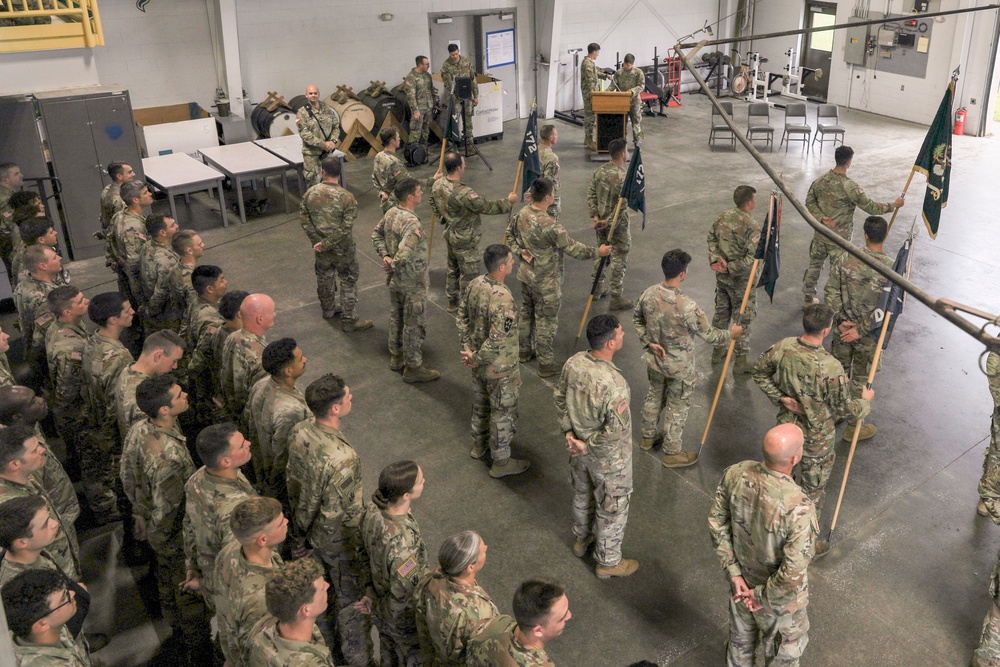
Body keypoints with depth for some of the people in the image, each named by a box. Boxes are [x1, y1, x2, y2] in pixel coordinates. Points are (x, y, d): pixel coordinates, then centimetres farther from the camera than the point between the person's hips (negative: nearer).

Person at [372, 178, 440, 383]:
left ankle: (396, 356, 38)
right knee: (413, 324, 4)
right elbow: (404, 253, -38)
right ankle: (413, 368, 15)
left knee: (396, 317, 22)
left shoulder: (391, 213, -1)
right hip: (412, 283, -9)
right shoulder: (412, 223, -29)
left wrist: (385, 255, 4)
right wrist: (392, 265, -19)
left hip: (395, 280, 9)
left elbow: (376, 234, 13)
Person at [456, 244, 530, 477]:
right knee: (503, 412, 10)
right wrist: (476, 360, -19)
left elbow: (462, 316, 4)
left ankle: (479, 445, 49)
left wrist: (468, 348, 4)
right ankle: (501, 462, 26)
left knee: (481, 402, 27)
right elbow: (497, 339, -34)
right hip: (499, 368, -8)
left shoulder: (475, 284, -8)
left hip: (480, 363, 8)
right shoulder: (502, 299, -34)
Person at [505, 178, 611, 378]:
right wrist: (597, 252, -11)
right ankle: (546, 364, 19)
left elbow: (509, 235, 11)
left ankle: (524, 351, 41)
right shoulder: (549, 225, -30)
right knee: (546, 321, 7)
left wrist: (520, 251, 6)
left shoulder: (522, 214, -6)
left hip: (525, 275, 8)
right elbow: (572, 248, -22)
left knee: (526, 312, 24)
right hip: (545, 283, -8)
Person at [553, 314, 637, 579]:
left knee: (582, 493, 30)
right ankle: (608, 562, 37)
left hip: (578, 449, 7)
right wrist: (589, 446, -18)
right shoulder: (614, 383, -36)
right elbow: (615, 430, -33)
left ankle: (582, 539, 55)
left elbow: (560, 398, -1)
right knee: (612, 507, 17)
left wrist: (569, 432, 1)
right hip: (607, 458, -7)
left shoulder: (574, 363, -15)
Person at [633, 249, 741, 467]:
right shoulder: (686, 306, -33)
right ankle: (671, 453, 30)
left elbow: (637, 318, 3)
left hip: (654, 359, 6)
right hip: (679, 367, -6)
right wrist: (730, 334, -3)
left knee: (654, 395, 28)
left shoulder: (649, 294, -14)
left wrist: (648, 341, 3)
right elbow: (708, 335, -20)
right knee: (677, 408, 14)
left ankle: (648, 437, 48)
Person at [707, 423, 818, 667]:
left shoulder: (736, 474, -25)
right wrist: (762, 596, -15)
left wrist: (734, 573, -3)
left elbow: (717, 523, -10)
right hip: (779, 601, -4)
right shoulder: (799, 510, -40)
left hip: (742, 581, 5)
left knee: (741, 638, 32)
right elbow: (792, 575, -33)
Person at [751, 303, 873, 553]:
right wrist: (865, 401, 1)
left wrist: (780, 398, 0)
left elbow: (760, 374, 0)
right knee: (813, 490, 15)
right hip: (816, 438, -6)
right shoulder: (831, 368, -34)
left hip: (786, 426, 6)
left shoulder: (783, 348, -18)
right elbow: (845, 409, -19)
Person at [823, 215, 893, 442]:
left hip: (843, 328, 3)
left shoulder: (846, 259, -11)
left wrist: (840, 320, -8)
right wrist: (862, 330, -16)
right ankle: (853, 426, 26)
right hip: (869, 334, -2)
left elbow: (830, 292, -11)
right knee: (861, 379, 13)